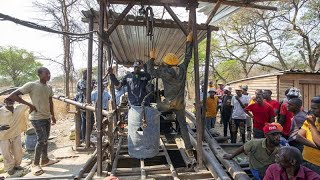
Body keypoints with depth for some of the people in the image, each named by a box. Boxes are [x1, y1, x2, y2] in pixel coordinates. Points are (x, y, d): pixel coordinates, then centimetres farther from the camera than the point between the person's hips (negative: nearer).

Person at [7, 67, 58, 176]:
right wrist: (29, 105, -16)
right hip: (37, 118, -7)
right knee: (41, 140, -9)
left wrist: (53, 116, 15)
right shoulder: (31, 85, -15)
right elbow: (12, 96, -17)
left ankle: (45, 160, 28)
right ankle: (35, 164, 7)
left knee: (45, 139, 14)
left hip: (47, 117, 7)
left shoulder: (49, 87, 7)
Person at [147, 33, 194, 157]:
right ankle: (189, 149, 11)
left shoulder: (164, 71, -11)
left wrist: (152, 58, 13)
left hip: (169, 103, -4)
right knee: (183, 125, 9)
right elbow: (188, 57, 12)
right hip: (180, 104, 4)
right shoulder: (182, 69, -1)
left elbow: (151, 71, 1)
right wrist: (189, 42, 19)